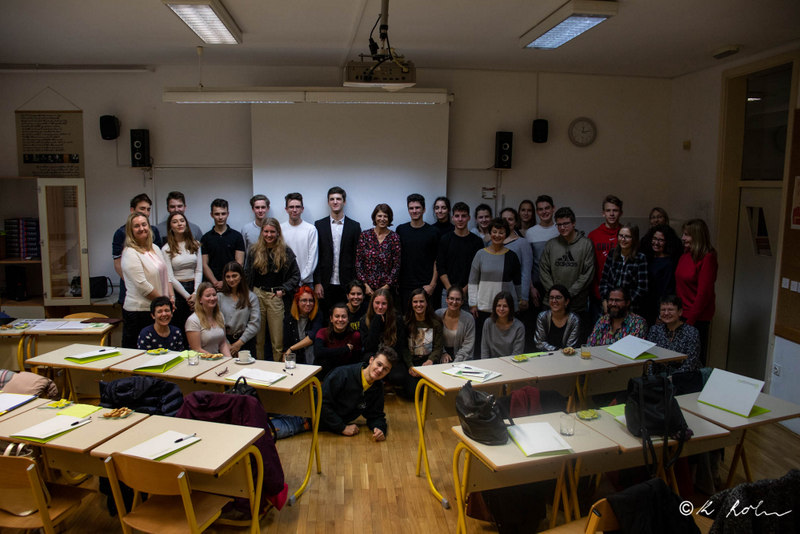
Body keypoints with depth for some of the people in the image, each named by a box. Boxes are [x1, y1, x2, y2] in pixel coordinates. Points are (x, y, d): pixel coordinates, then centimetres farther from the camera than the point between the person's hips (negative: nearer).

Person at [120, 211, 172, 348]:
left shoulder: (155, 248, 13)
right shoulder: (130, 253, -11)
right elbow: (142, 286, -17)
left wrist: (171, 296, 4)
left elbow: (165, 275, 17)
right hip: (138, 311, -7)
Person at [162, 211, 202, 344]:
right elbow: (170, 277, -6)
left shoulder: (195, 244, 7)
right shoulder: (166, 249, -3)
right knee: (178, 329, 2)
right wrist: (187, 296, -10)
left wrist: (195, 294, -7)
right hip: (177, 290, -3)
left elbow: (199, 271, 5)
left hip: (194, 288, 3)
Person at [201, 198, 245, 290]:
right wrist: (215, 282, -11)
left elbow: (239, 263, 0)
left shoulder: (237, 236, 5)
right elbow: (204, 264, 3)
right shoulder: (206, 238, 8)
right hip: (213, 286, 1)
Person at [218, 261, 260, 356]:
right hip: (225, 341, 0)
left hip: (246, 342, 0)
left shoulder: (251, 297, 5)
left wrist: (240, 342, -6)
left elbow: (255, 324, -1)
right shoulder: (219, 297, 7)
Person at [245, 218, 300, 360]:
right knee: (258, 338, 7)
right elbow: (247, 274, 10)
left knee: (277, 340, 0)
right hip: (257, 295, 2)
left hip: (276, 297, -1)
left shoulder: (286, 252, 3)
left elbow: (296, 275, 4)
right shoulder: (254, 251, 8)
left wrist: (284, 290, -6)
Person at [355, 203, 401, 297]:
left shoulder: (394, 238, 0)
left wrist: (386, 287, -9)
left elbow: (396, 265, -2)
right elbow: (358, 262, 1)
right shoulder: (365, 235, 3)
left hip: (387, 288, -1)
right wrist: (365, 285, -6)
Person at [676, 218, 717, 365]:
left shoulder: (707, 258, -12)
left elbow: (704, 292, -15)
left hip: (698, 318, -7)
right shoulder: (685, 255, 9)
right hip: (682, 314, 7)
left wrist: (690, 320, -14)